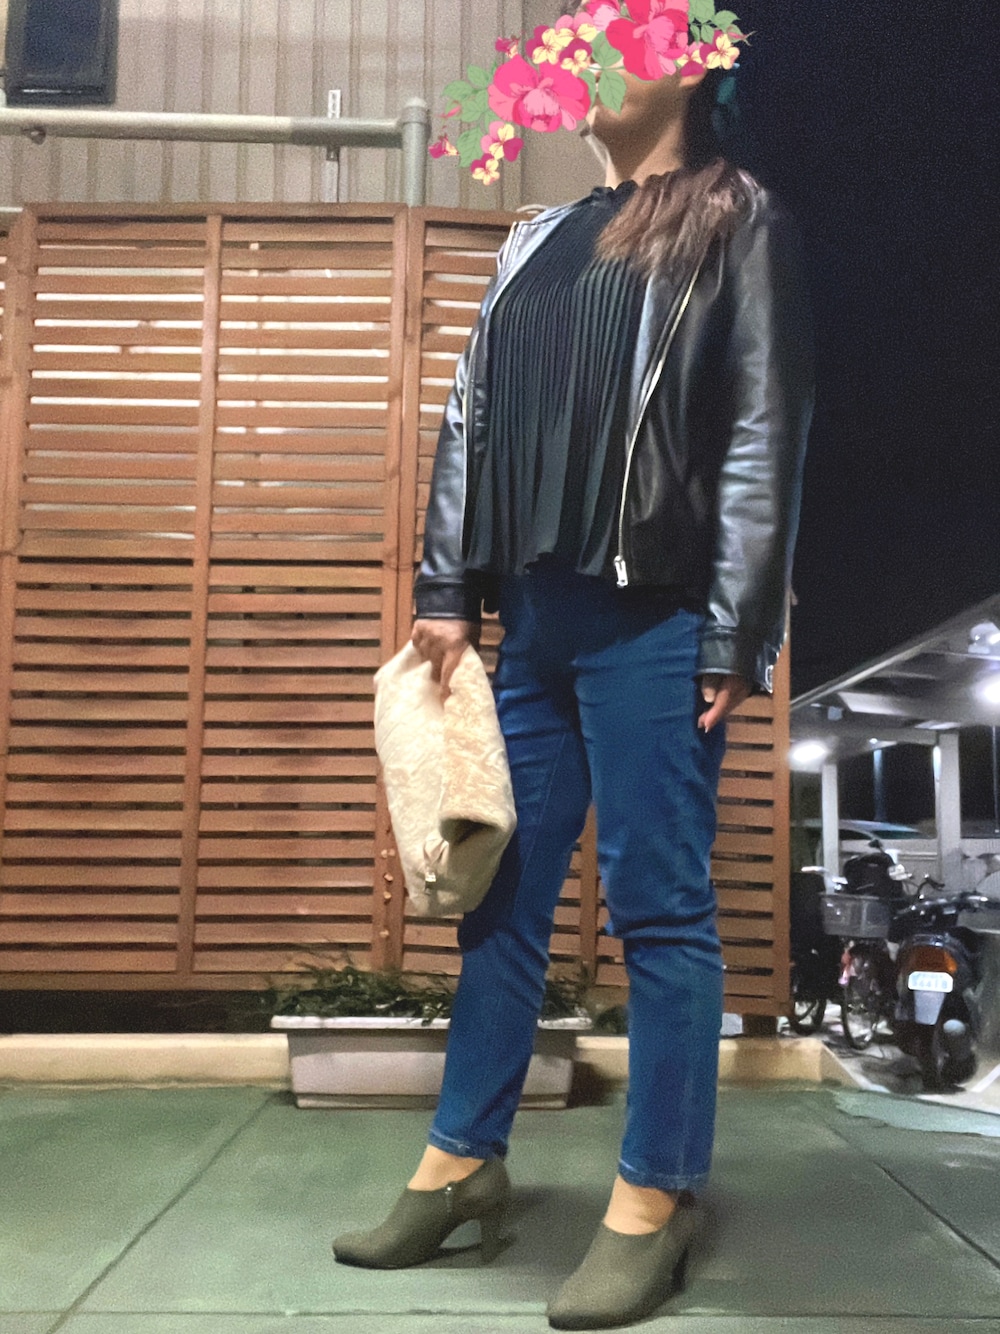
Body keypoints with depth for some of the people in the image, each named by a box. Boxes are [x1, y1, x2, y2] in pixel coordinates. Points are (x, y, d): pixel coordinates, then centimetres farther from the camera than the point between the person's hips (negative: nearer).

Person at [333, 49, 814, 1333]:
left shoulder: (740, 223, 5)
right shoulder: (535, 241, 21)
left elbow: (766, 438, -4)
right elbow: (473, 416, 16)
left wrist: (735, 635, -11)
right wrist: (448, 593, 8)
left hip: (652, 619, -6)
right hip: (532, 612, 6)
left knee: (658, 906, -1)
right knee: (499, 895, 10)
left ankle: (653, 1201, 13)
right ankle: (461, 1166, 23)